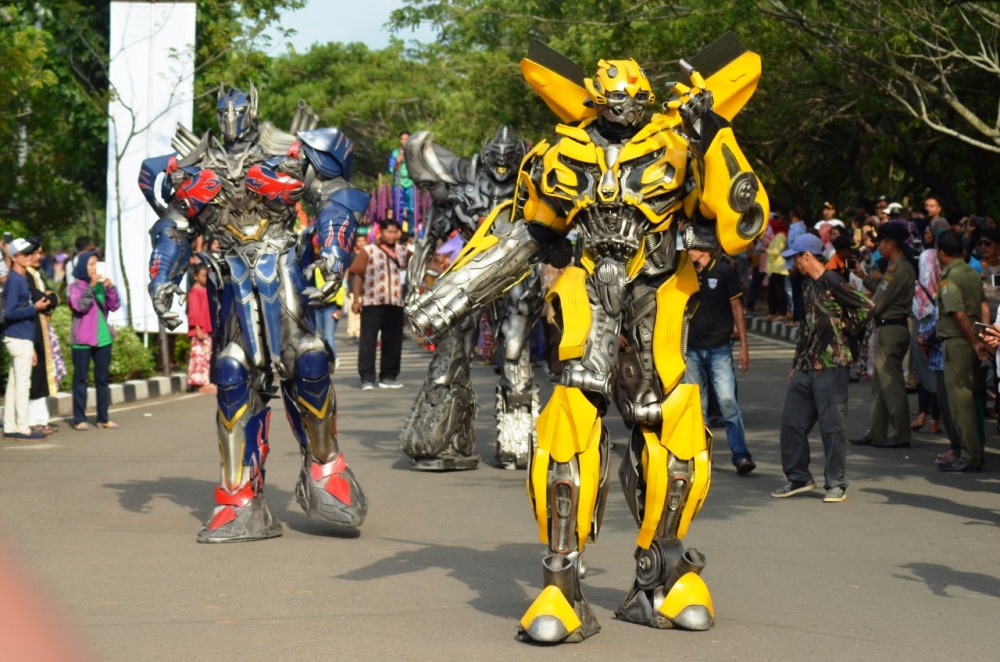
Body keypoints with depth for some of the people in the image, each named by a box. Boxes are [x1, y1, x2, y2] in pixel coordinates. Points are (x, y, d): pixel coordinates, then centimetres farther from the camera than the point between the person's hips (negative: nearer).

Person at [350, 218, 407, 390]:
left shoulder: (401, 254, 14)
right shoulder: (368, 251, 2)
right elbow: (358, 275, -1)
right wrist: (356, 299, -8)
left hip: (395, 304, 4)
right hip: (372, 303, -4)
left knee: (393, 341, 6)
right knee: (368, 340, -3)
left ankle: (388, 376, 14)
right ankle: (367, 378, -1)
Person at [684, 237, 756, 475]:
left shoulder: (724, 271, -2)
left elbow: (736, 308, 1)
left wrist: (744, 346, -2)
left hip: (719, 348, -4)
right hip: (692, 348, 4)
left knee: (728, 402, -11)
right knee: (696, 405, 7)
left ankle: (741, 455, -10)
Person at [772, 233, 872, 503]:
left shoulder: (832, 282, -11)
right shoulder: (808, 285, 15)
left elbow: (866, 307, -14)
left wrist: (844, 327, -4)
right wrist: (796, 364, 21)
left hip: (831, 365, -9)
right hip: (806, 366, 9)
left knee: (833, 426, -3)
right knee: (792, 423, 9)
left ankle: (836, 484, 5)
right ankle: (798, 478, 19)